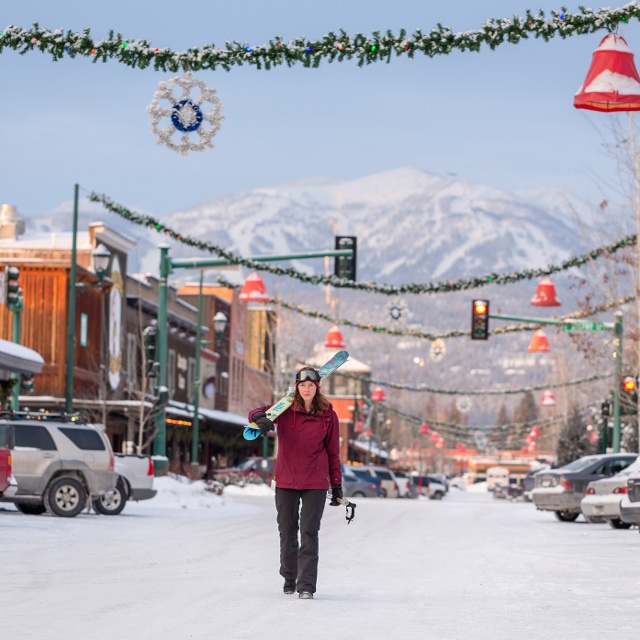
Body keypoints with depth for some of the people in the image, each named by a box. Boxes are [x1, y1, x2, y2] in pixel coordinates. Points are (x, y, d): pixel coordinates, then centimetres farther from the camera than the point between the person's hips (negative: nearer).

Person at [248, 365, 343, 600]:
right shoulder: (286, 409, 1)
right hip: (286, 481, 1)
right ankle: (289, 579, 27)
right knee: (287, 532, 10)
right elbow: (256, 413, -8)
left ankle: (306, 585, -7)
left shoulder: (328, 415, 2)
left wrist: (337, 484, 7)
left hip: (315, 483, -1)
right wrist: (261, 419, -33)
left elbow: (333, 451, 7)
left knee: (309, 533, -8)